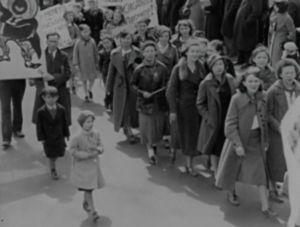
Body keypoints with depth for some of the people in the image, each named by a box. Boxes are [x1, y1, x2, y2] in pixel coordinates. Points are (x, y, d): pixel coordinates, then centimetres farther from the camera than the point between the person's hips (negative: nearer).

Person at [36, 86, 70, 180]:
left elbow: (65, 122, -1)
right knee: (51, 155, 9)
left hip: (59, 136, 2)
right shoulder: (41, 111, -16)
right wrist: (41, 137, -10)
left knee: (58, 153, 15)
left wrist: (66, 134, 3)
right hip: (48, 137, -2)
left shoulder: (61, 109, -10)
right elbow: (39, 125, -10)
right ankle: (53, 170, 27)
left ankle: (52, 163, 45)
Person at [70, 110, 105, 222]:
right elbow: (73, 151, -16)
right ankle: (92, 210, 10)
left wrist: (97, 149, -21)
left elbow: (101, 146, 3)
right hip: (82, 167, -5)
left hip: (94, 165, 5)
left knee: (91, 187, 17)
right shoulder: (77, 137, -20)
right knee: (88, 189, -2)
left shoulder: (96, 134, -4)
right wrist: (88, 155, -24)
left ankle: (86, 203, 44)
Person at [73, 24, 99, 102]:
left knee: (92, 78, 9)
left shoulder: (92, 41, -5)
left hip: (91, 64, 2)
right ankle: (86, 95, 22)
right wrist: (76, 64, -7)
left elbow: (95, 53, 4)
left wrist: (96, 62, 8)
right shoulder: (78, 43, -10)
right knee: (84, 80, 8)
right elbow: (75, 54, -5)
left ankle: (89, 89, 38)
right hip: (82, 64, -2)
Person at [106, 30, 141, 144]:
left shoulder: (137, 53, -3)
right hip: (120, 85, 0)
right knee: (123, 108, 0)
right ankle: (129, 131, 6)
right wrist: (109, 87, 5)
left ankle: (127, 128, 31)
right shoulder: (115, 54, 0)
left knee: (132, 107, 9)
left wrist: (136, 66, -23)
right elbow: (111, 71, 4)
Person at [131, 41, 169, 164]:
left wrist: (165, 92, -11)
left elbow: (167, 83, 5)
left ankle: (154, 143, 40)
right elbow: (133, 84, 0)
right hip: (145, 102, -2)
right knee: (147, 128, 0)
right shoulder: (139, 69, -8)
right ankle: (151, 152, 12)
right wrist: (142, 92, -14)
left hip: (159, 102, 2)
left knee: (158, 126, 13)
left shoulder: (162, 68, -5)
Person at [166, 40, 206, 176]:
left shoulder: (201, 68, 4)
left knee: (197, 135, 7)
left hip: (198, 106, 3)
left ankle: (189, 164, 22)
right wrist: (173, 110, -12)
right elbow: (171, 91, -7)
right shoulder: (179, 69, -7)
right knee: (187, 135, 5)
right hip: (184, 106, -3)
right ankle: (189, 164, 17)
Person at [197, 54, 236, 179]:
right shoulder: (206, 83, -11)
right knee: (215, 150, 9)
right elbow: (200, 103, -4)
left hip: (229, 119, 3)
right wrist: (208, 118, -12)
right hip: (214, 122, -3)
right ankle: (217, 176, 23)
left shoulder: (230, 79, 0)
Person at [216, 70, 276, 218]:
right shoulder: (237, 99, -16)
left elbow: (264, 121, 7)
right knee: (233, 167, 14)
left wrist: (266, 140, 8)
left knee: (260, 172, -1)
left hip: (256, 141, 3)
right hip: (239, 138, -3)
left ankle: (265, 207, 1)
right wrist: (237, 144, -20)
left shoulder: (262, 98, -3)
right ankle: (232, 193, 42)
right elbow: (231, 123, -16)